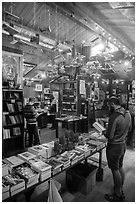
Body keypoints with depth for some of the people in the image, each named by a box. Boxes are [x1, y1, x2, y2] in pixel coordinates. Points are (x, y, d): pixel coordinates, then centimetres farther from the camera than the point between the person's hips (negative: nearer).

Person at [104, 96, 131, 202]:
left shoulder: (114, 117, -27)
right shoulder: (127, 115, -1)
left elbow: (110, 136, -25)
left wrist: (104, 133, -5)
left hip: (114, 147, -8)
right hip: (123, 144, 8)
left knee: (115, 170, 9)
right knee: (120, 167, 23)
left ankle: (118, 195, 27)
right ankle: (121, 190, 41)